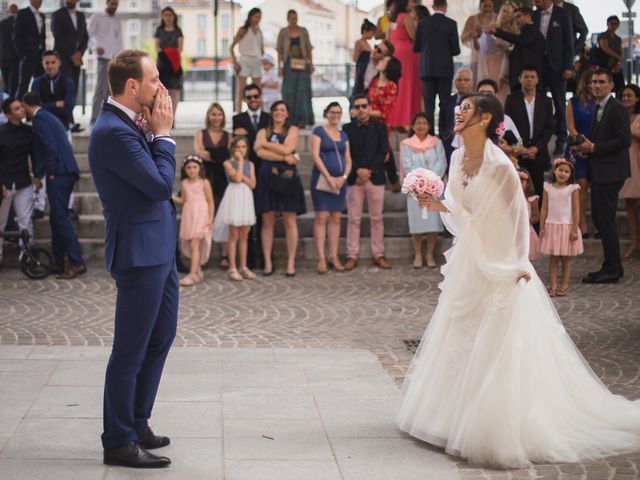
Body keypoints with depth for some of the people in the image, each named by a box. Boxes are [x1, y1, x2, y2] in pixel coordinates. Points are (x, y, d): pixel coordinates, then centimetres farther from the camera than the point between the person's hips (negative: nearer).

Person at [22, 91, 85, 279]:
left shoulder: (39, 118, -6)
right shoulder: (49, 117, 23)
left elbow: (50, 146, -17)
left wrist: (50, 172, -13)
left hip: (58, 173, -10)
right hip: (66, 172, 10)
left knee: (60, 218, -11)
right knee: (57, 218, 14)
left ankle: (77, 263, -15)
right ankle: (58, 261, 19)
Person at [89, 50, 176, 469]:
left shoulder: (127, 127, 11)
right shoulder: (114, 132, -20)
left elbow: (158, 178, 14)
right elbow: (161, 184, -21)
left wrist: (156, 133, 2)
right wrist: (163, 133, -10)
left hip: (159, 250, 10)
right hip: (140, 253, -10)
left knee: (161, 338, 19)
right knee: (131, 350, -1)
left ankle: (137, 423, 31)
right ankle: (119, 442, 9)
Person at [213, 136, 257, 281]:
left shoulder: (250, 164, 9)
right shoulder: (228, 163, -2)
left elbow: (252, 184, 0)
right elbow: (237, 178, -17)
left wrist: (243, 176, -11)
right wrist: (240, 161, -11)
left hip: (246, 198, 4)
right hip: (234, 197, -4)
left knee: (244, 236, 8)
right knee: (234, 235, -3)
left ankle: (243, 267, 14)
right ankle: (232, 268, 1)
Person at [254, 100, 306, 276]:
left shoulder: (292, 130, 10)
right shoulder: (263, 132, 13)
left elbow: (287, 149, -7)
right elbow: (260, 152, -6)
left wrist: (265, 144, -1)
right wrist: (284, 158, -11)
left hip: (287, 178, -1)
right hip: (267, 178, 1)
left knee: (290, 221, -3)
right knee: (267, 221, 0)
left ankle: (291, 262, -1)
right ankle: (267, 263, 3)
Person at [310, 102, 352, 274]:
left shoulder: (343, 135, 15)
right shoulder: (319, 131, 1)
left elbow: (348, 160, 13)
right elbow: (315, 155, -9)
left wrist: (344, 177, -6)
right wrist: (329, 177, -15)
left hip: (339, 181, 5)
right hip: (322, 179, -5)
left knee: (336, 218, 4)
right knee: (321, 218, -7)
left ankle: (334, 257, 7)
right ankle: (321, 259, -9)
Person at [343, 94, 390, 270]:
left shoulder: (379, 127, 8)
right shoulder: (347, 128, 7)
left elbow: (383, 152, 0)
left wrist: (368, 171, -11)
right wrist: (358, 170, -13)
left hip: (375, 178, 1)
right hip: (354, 179, 0)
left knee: (377, 218, 3)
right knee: (354, 219, -1)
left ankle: (378, 255, 9)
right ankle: (352, 256, 1)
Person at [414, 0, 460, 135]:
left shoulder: (423, 23, 1)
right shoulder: (451, 24, -4)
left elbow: (415, 48, 4)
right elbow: (456, 50, -3)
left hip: (427, 69, 1)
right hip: (445, 69, -1)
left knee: (428, 104, 3)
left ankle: (429, 134, -2)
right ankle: (444, 134, -2)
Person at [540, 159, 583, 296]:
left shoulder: (572, 189, -5)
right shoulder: (548, 187, 2)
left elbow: (576, 211, -6)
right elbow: (544, 209, 4)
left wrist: (574, 230, -9)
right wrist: (542, 227, 0)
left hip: (567, 227, -2)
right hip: (552, 226, 2)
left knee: (566, 258, 6)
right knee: (553, 258, 4)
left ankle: (564, 286, 13)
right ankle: (553, 286, 7)